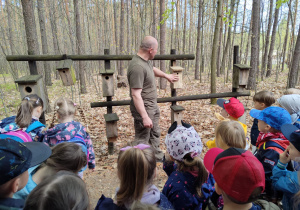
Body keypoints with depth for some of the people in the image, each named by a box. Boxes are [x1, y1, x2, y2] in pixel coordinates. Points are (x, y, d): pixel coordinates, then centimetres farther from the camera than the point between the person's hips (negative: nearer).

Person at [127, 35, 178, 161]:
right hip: (143, 108, -11)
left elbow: (153, 69, 28)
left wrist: (166, 76, 41)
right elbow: (136, 95, -31)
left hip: (152, 105, 11)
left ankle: (157, 156, 45)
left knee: (155, 133, 25)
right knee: (142, 139, 1)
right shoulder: (138, 67, -28)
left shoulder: (146, 61, 4)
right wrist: (145, 117, -34)